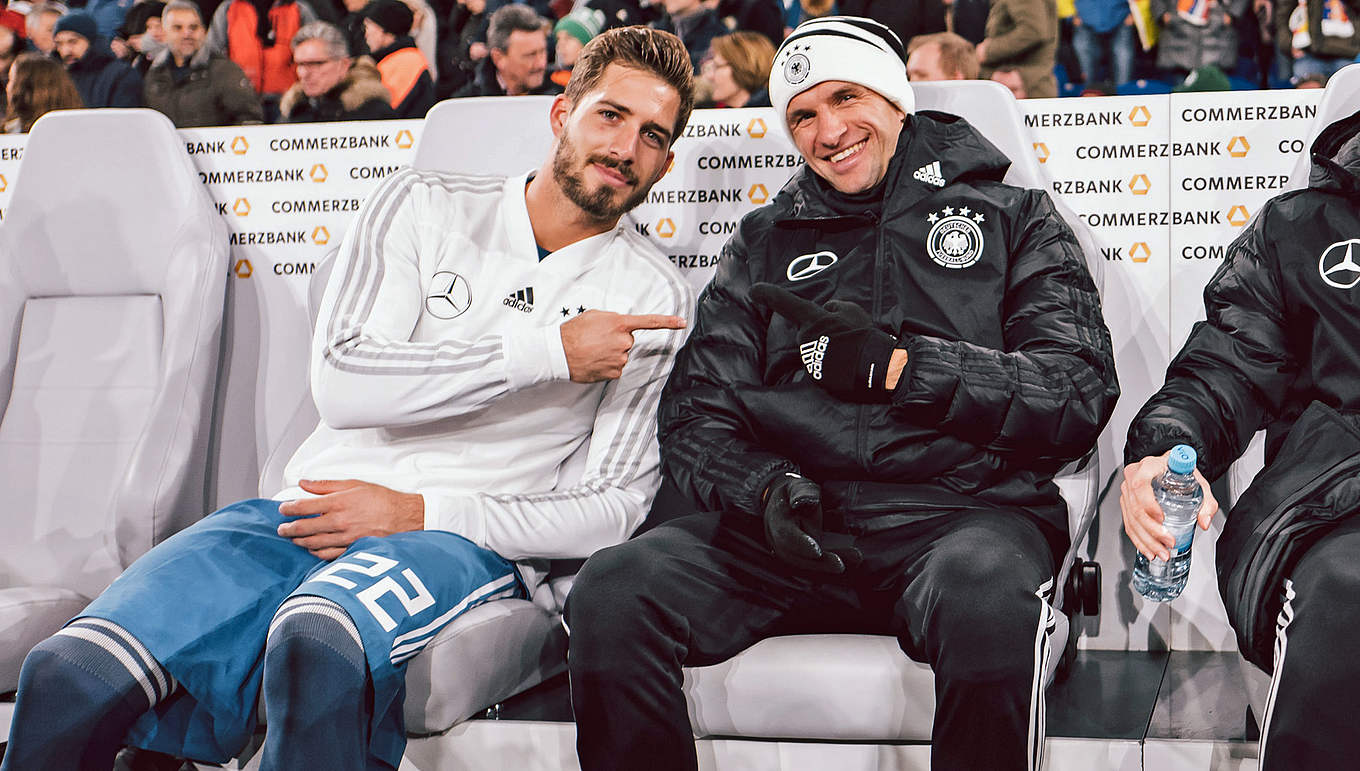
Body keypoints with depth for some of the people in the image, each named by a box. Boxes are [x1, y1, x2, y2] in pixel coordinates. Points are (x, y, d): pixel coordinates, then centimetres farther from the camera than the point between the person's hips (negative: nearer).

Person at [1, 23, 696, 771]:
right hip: (311, 510, 2)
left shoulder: (652, 295, 9)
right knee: (66, 674, -23)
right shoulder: (422, 205, 12)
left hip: (464, 540, -2)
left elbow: (614, 508, 2)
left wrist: (419, 513, -8)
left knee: (319, 640, -39)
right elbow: (341, 383, -3)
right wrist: (547, 351, -7)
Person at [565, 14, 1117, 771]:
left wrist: (895, 366, -7)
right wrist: (766, 489, -9)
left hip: (958, 509, -2)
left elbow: (1079, 394, 2)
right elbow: (696, 418, 14)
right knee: (612, 591, -26)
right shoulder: (765, 241, 24)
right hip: (785, 521, 3)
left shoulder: (1015, 219, 16)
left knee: (988, 603, -39)